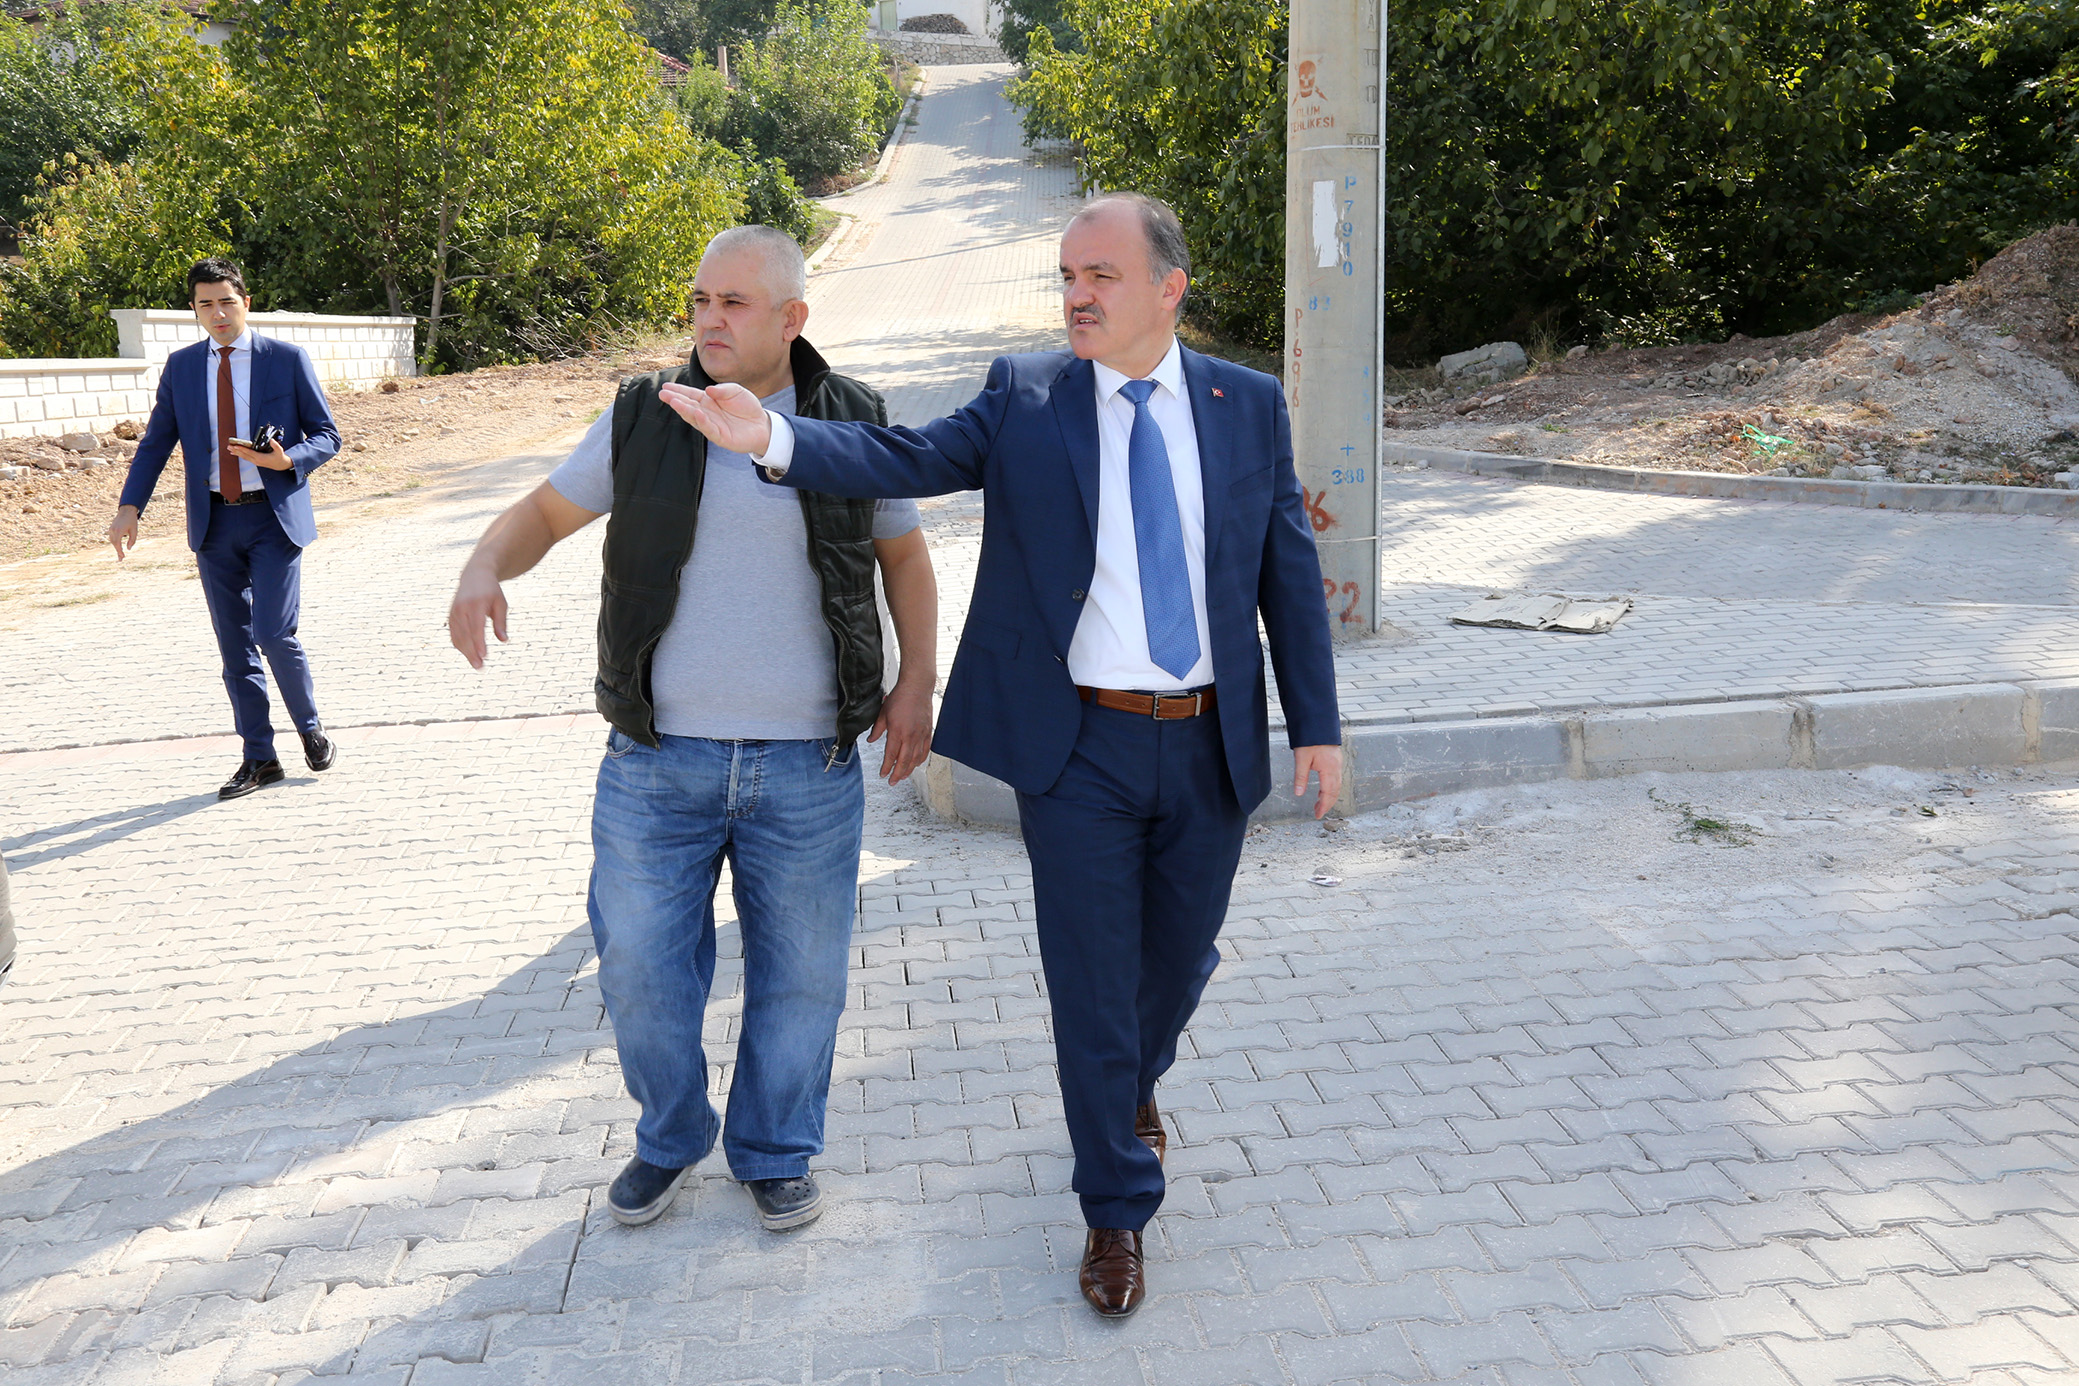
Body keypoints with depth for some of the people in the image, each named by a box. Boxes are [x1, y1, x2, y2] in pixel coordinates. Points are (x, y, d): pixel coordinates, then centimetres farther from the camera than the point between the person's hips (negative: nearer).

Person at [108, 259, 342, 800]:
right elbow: (156, 442, 7)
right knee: (234, 646, 6)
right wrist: (130, 507, -6)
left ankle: (311, 729, 13)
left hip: (274, 516, -4)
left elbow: (326, 435, 1)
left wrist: (286, 461, -19)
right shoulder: (180, 368, 8)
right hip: (214, 522, 4)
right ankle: (258, 759, 15)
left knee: (275, 634, -12)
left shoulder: (288, 359, -1)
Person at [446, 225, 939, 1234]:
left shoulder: (851, 423, 3)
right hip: (658, 760, 1)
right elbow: (546, 512, 8)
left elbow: (904, 553, 12)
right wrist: (482, 569, -13)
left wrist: (917, 681, 1)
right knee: (641, 967, 7)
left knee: (800, 973, 10)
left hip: (809, 766, 0)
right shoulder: (644, 418, 3)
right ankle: (670, 1139, 33)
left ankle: (775, 1153, 32)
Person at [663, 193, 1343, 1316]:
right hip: (1079, 749, -2)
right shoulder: (1025, 395, -2)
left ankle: (1135, 1079, 53)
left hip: (1210, 747, 3)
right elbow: (910, 459, -14)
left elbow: (1290, 571, 5)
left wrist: (1316, 723, 3)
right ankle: (1116, 1209, 25)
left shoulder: (1250, 405, 3)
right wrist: (773, 437, -30)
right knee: (1091, 982, 5)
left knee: (1178, 960, 19)